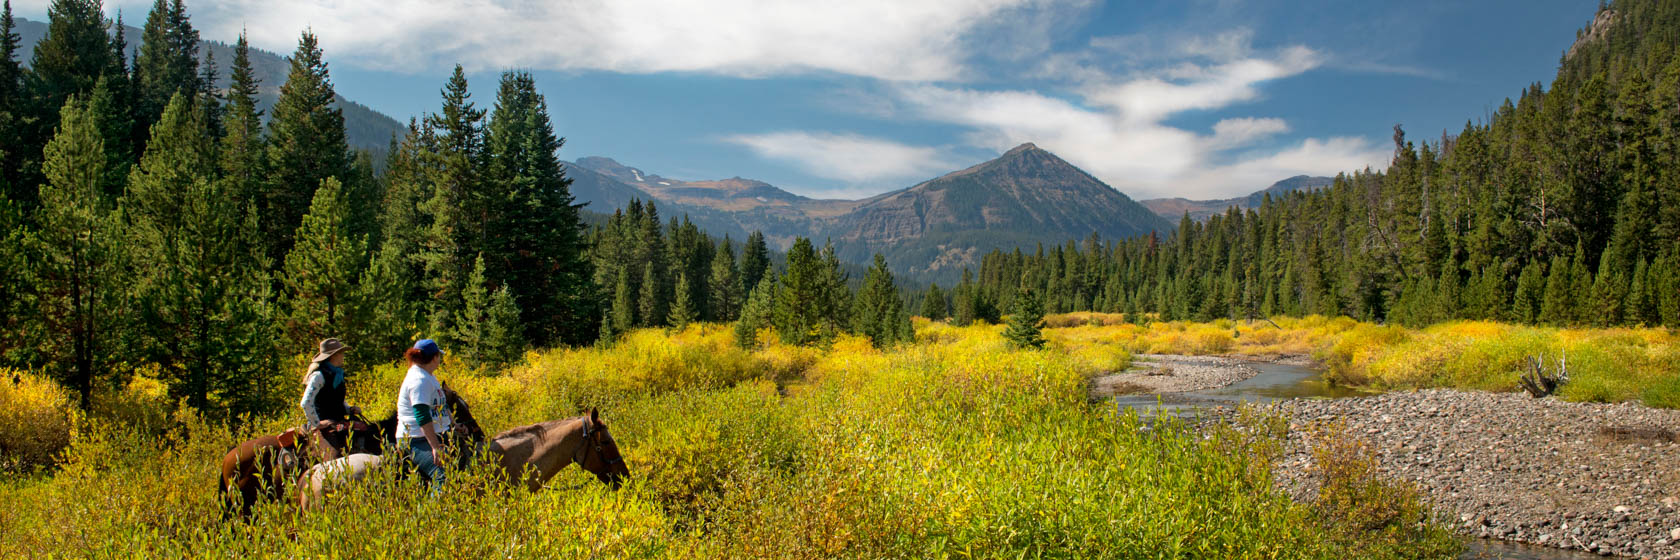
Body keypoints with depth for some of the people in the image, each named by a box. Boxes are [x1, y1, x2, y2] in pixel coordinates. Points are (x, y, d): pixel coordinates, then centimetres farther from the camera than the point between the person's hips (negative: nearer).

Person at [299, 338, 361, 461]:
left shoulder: (337, 374, 16)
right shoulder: (319, 375, -11)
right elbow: (305, 403, -20)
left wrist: (350, 409, 9)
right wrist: (316, 424, -18)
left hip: (338, 423, 8)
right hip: (325, 426, -8)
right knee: (334, 459, -19)